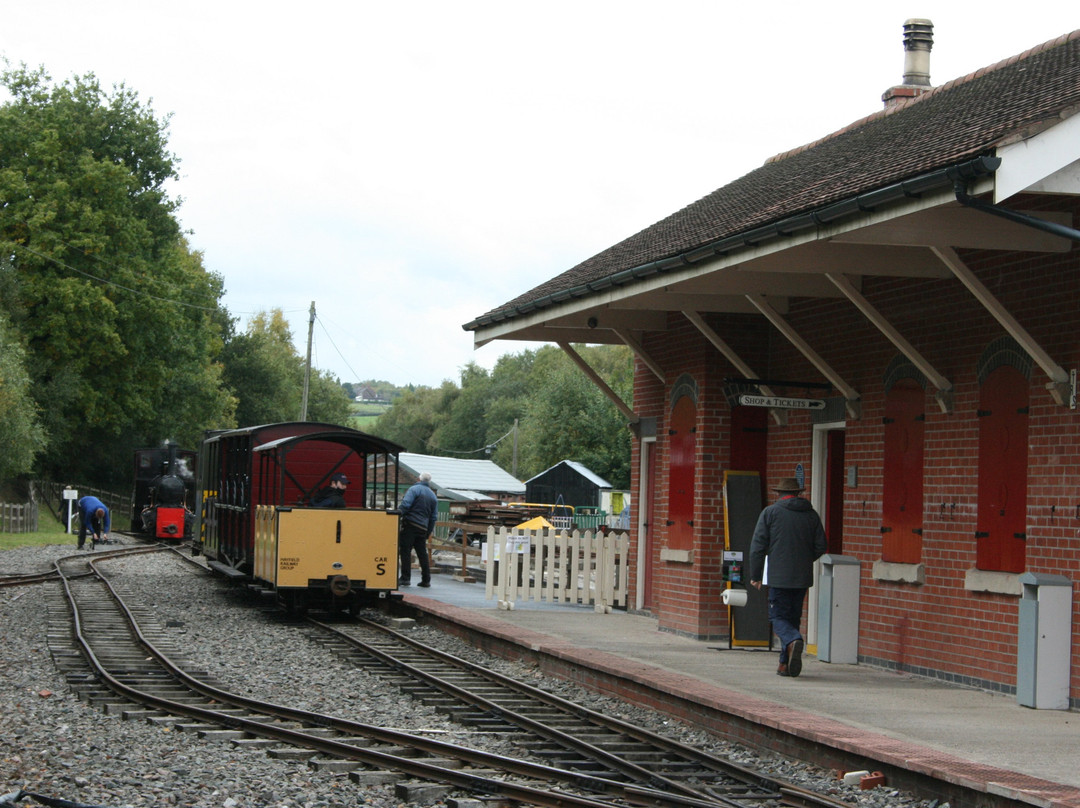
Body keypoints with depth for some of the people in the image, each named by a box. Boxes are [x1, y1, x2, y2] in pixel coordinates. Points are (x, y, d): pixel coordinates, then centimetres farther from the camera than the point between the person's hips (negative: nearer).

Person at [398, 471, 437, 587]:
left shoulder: (414, 489, -1)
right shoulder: (433, 496, 19)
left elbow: (405, 505, -15)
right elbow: (433, 517, 19)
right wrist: (427, 534, 22)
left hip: (410, 525, -6)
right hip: (423, 528, 6)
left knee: (405, 551, -5)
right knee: (422, 553, 11)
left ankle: (405, 578, -11)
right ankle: (426, 580, 11)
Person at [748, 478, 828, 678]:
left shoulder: (770, 512, -2)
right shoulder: (811, 515, 8)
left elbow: (758, 546, -4)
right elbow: (821, 546, 9)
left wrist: (755, 575, 3)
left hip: (779, 576, -4)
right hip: (803, 577, 4)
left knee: (778, 616, 0)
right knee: (793, 617, 12)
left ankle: (793, 640, -30)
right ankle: (786, 663, 11)